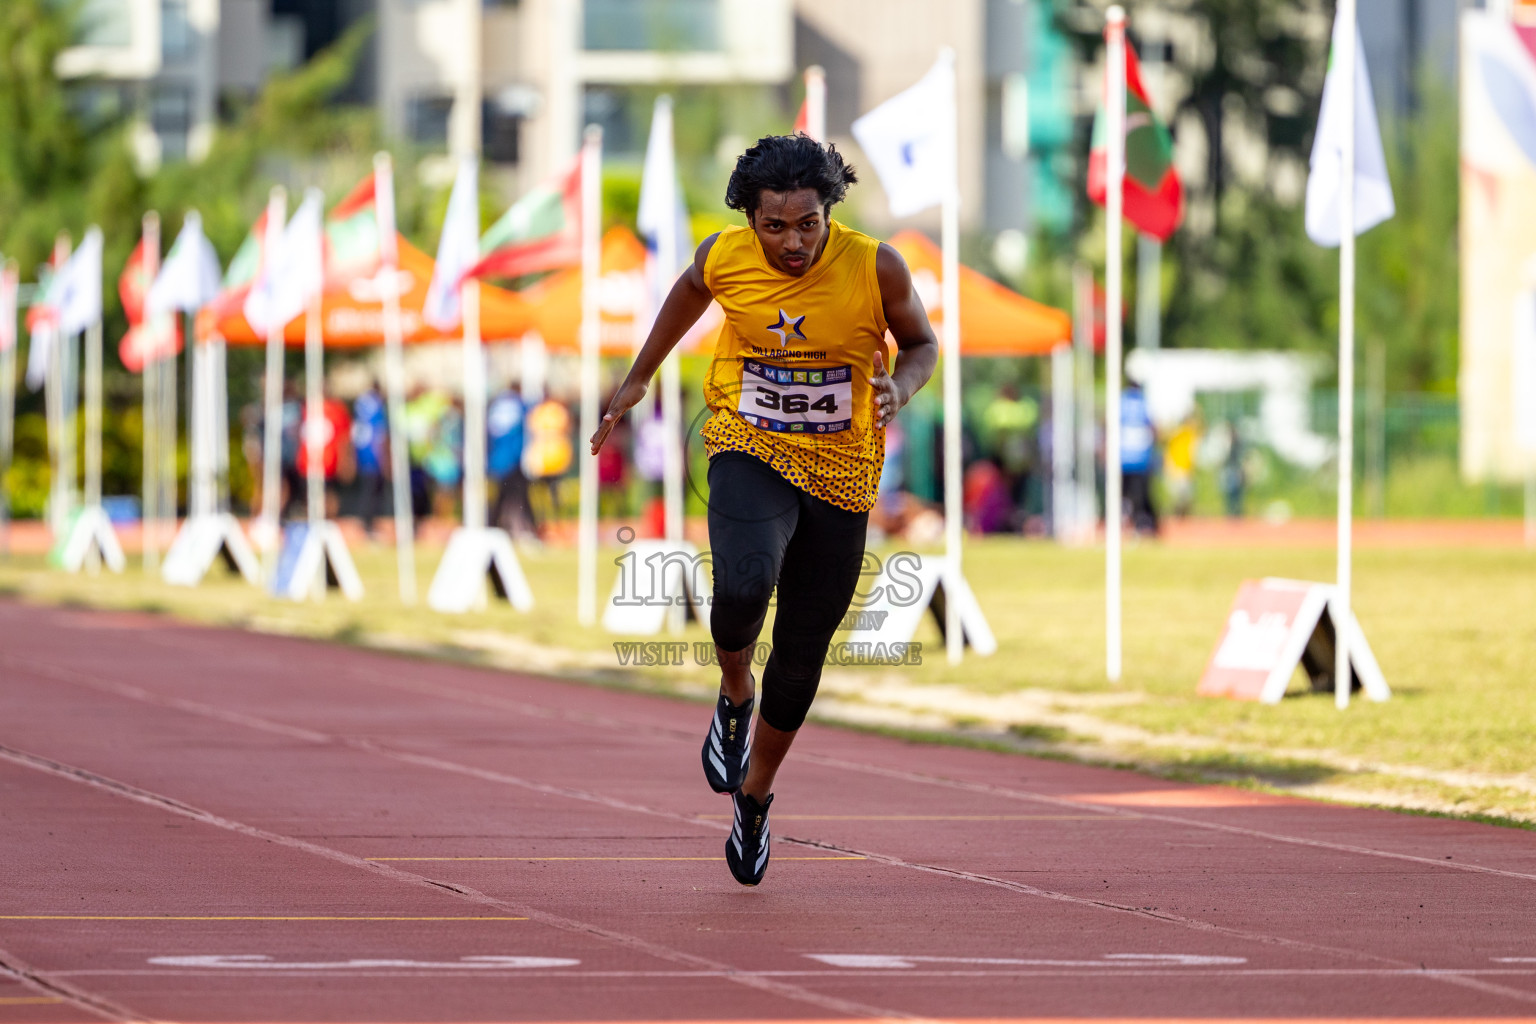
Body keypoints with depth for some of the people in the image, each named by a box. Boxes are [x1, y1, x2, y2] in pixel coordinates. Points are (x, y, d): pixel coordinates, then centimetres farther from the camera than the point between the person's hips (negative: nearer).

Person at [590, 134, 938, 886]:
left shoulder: (874, 267, -16)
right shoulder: (724, 258, -12)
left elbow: (921, 342, 1)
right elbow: (690, 292, 13)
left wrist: (900, 386, -21)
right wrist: (640, 377, 21)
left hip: (840, 471, 1)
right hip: (750, 453, -1)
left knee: (802, 652, 9)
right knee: (743, 585, -32)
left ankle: (756, 794, 35)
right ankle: (734, 696, 2)